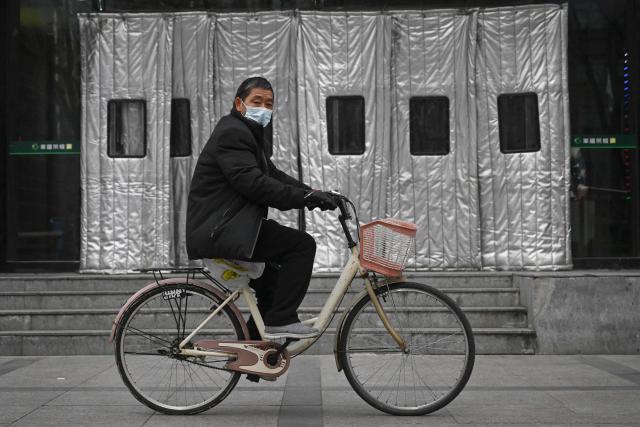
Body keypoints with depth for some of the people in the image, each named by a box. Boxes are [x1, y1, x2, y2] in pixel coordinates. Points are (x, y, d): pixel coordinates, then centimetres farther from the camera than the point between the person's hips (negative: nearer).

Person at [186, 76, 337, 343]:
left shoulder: (251, 135, 21)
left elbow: (273, 176, 16)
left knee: (275, 285, 25)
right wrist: (305, 198, -27)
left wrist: (311, 193, 1)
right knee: (302, 244, -19)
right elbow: (253, 183, -26)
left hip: (226, 229, 11)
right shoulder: (232, 133, -14)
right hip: (218, 232, -11)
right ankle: (281, 321, -13)